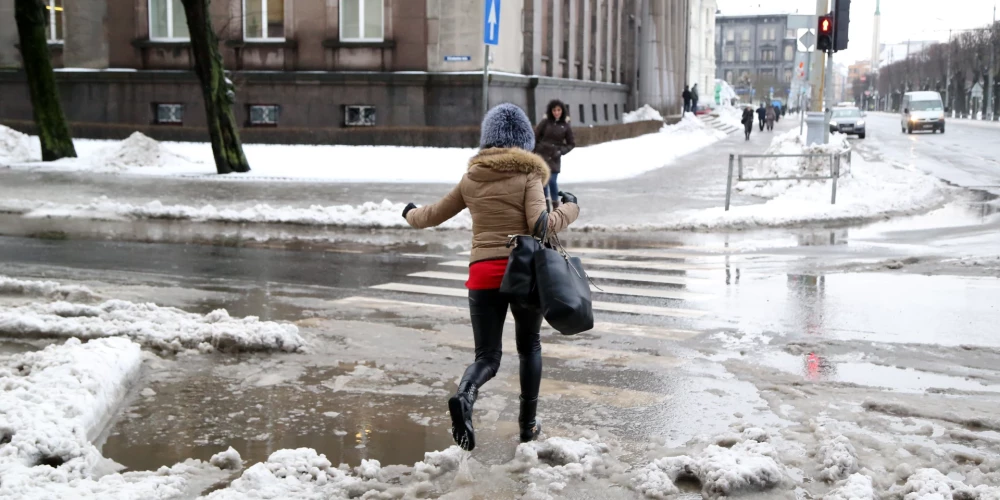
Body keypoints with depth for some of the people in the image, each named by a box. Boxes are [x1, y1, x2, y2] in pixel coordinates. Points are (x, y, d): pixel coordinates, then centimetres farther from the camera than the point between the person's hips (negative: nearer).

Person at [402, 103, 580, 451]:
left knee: (487, 357, 5)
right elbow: (540, 224, -14)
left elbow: (434, 215, 19)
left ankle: (464, 397, -26)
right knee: (529, 346, 20)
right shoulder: (528, 174, -2)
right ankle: (528, 423, 19)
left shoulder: (472, 178, 9)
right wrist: (569, 209, 4)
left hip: (483, 274, 2)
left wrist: (411, 214, 40)